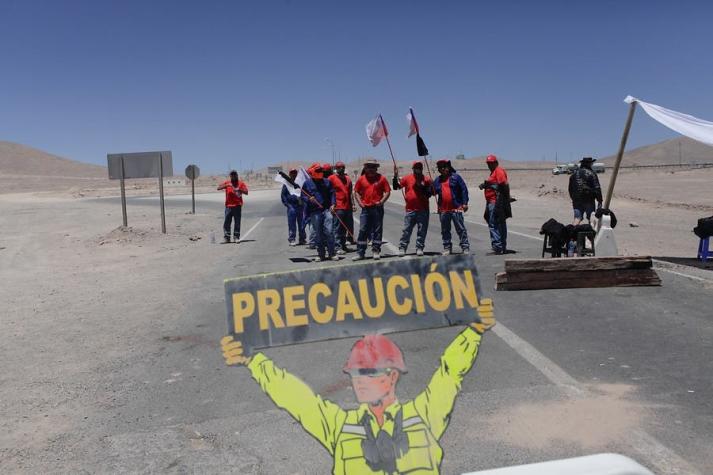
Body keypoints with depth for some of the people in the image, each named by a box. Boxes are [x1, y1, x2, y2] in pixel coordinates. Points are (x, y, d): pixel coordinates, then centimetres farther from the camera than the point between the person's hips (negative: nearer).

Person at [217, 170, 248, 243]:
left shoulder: (241, 183, 7)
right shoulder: (227, 183, 11)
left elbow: (246, 192, -4)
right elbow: (218, 188, -1)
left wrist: (239, 189, -21)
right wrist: (226, 185, -16)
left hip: (237, 205, -1)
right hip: (228, 205, 1)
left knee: (237, 222, 0)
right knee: (227, 222, -1)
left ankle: (236, 237, 5)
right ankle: (226, 238, 2)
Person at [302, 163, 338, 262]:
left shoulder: (326, 182, 10)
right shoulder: (307, 183, 6)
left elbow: (332, 193, 12)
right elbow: (303, 196, 9)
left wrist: (332, 204, -2)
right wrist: (309, 199, -12)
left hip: (326, 209, 0)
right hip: (314, 212, 0)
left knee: (329, 231, -8)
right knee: (318, 234, 4)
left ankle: (331, 253, 2)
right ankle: (321, 254, 16)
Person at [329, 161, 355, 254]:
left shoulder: (348, 179, 15)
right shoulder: (331, 178, -2)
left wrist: (353, 204, 13)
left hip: (348, 207, 6)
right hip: (338, 208, -6)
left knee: (349, 227, 10)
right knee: (338, 229, -4)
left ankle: (343, 245, 21)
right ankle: (338, 247, 0)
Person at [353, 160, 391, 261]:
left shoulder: (381, 178, 1)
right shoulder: (361, 179, 6)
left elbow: (387, 191, 1)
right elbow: (356, 192, 12)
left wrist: (381, 201, -11)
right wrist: (359, 202, -1)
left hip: (378, 208, -1)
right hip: (365, 208, 1)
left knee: (377, 230, 5)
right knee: (363, 230, 1)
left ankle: (376, 251, 14)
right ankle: (360, 253, 6)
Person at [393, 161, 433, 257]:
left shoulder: (426, 179, 3)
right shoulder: (407, 178, 3)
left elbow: (431, 192, 2)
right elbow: (396, 187, 4)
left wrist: (423, 187, -14)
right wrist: (395, 176, -9)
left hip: (423, 210, 1)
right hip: (410, 210, 0)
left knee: (422, 231, 5)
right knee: (406, 230, 1)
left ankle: (419, 248, 13)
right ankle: (402, 248, 5)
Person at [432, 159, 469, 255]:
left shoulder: (455, 177, 1)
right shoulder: (437, 180, 14)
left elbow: (464, 189, -2)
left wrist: (465, 203, -8)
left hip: (456, 208, -4)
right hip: (443, 210, 4)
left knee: (461, 229, -2)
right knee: (445, 230, 9)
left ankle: (465, 247, 2)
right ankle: (447, 248, 18)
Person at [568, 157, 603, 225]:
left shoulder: (574, 174, 8)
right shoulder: (591, 174, -8)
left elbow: (570, 188, 15)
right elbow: (597, 188, -10)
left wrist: (573, 198, 26)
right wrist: (599, 200, -4)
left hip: (577, 201, 3)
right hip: (589, 201, -3)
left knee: (577, 218, -1)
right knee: (591, 218, 11)